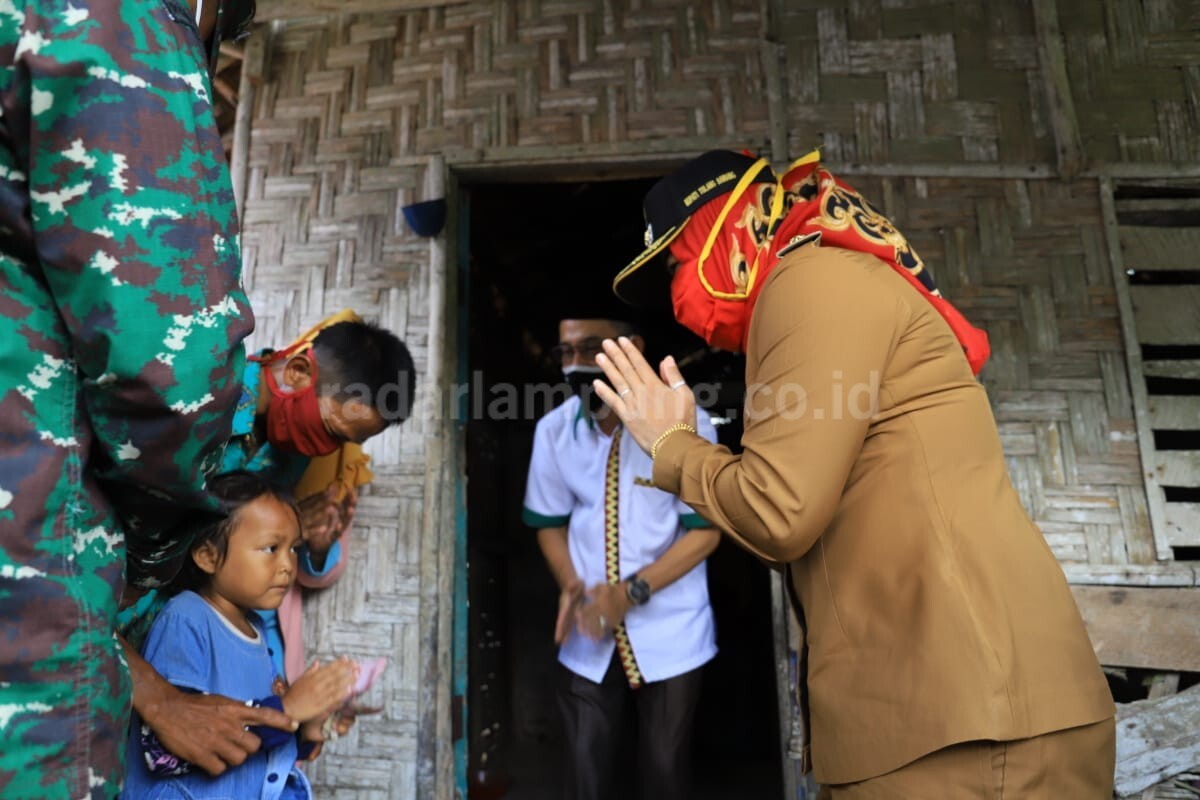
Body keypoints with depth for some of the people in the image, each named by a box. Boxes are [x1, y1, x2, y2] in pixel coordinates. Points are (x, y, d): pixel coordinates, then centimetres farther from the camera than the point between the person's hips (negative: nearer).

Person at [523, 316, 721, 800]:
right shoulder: (553, 430, -6)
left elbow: (705, 530, -10)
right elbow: (550, 522, 6)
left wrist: (632, 591, -20)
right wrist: (569, 584, -12)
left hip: (669, 632, -2)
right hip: (589, 635, 2)